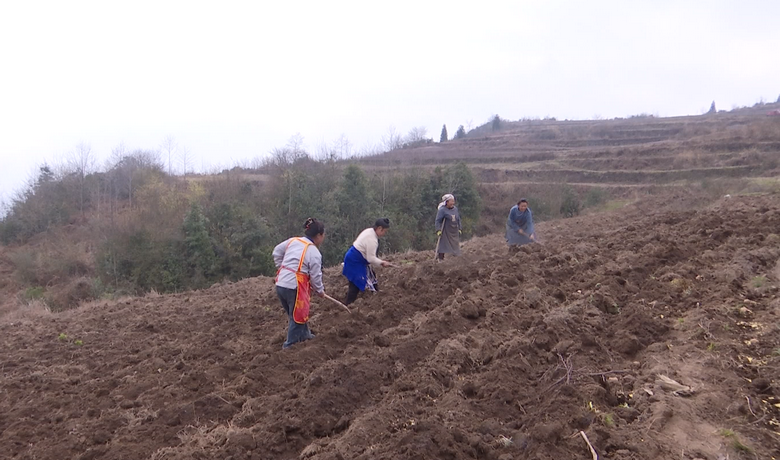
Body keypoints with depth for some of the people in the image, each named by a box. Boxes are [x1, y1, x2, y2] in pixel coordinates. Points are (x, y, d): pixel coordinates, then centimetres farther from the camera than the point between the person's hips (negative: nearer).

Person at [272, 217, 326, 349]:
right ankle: (290, 345, 14)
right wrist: (320, 291, 12)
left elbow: (276, 252, 17)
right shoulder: (314, 252, -10)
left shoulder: (293, 241, 8)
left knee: (296, 313, 23)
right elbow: (316, 276, -5)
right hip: (294, 288, -8)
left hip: (280, 285, 8)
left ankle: (305, 335, 40)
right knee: (297, 317, 8)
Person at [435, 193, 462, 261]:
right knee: (442, 245, -5)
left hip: (455, 232, 6)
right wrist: (438, 230, -19)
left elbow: (458, 219, 17)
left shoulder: (455, 209, 9)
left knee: (455, 245, 7)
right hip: (446, 232, -6)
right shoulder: (442, 210, -10)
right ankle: (441, 259, -1)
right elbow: (438, 220, -11)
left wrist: (460, 229, 14)